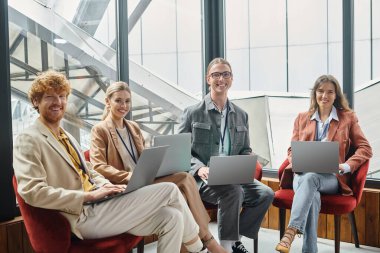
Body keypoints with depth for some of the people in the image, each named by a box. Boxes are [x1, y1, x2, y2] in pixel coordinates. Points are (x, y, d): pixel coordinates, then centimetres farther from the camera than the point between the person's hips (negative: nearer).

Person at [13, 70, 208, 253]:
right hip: (84, 218, -9)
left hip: (94, 207, 9)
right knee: (169, 190, -12)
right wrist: (90, 195, -21)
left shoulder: (67, 137, 21)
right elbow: (31, 191, -20)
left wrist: (109, 187, 1)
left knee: (171, 218, -8)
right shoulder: (29, 141, -7)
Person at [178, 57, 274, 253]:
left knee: (266, 193, -21)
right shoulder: (193, 113, 4)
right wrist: (199, 168, -18)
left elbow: (245, 150, 19)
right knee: (234, 191, -34)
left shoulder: (241, 115, 17)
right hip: (203, 178, -4)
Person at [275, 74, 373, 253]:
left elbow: (365, 148, 10)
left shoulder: (348, 117, 14)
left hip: (331, 177, -2)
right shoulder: (302, 118, 21)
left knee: (310, 178, -39)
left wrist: (346, 166, -8)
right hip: (303, 173, 2)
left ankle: (290, 232, -49)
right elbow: (292, 149, 19)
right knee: (312, 195, -37)